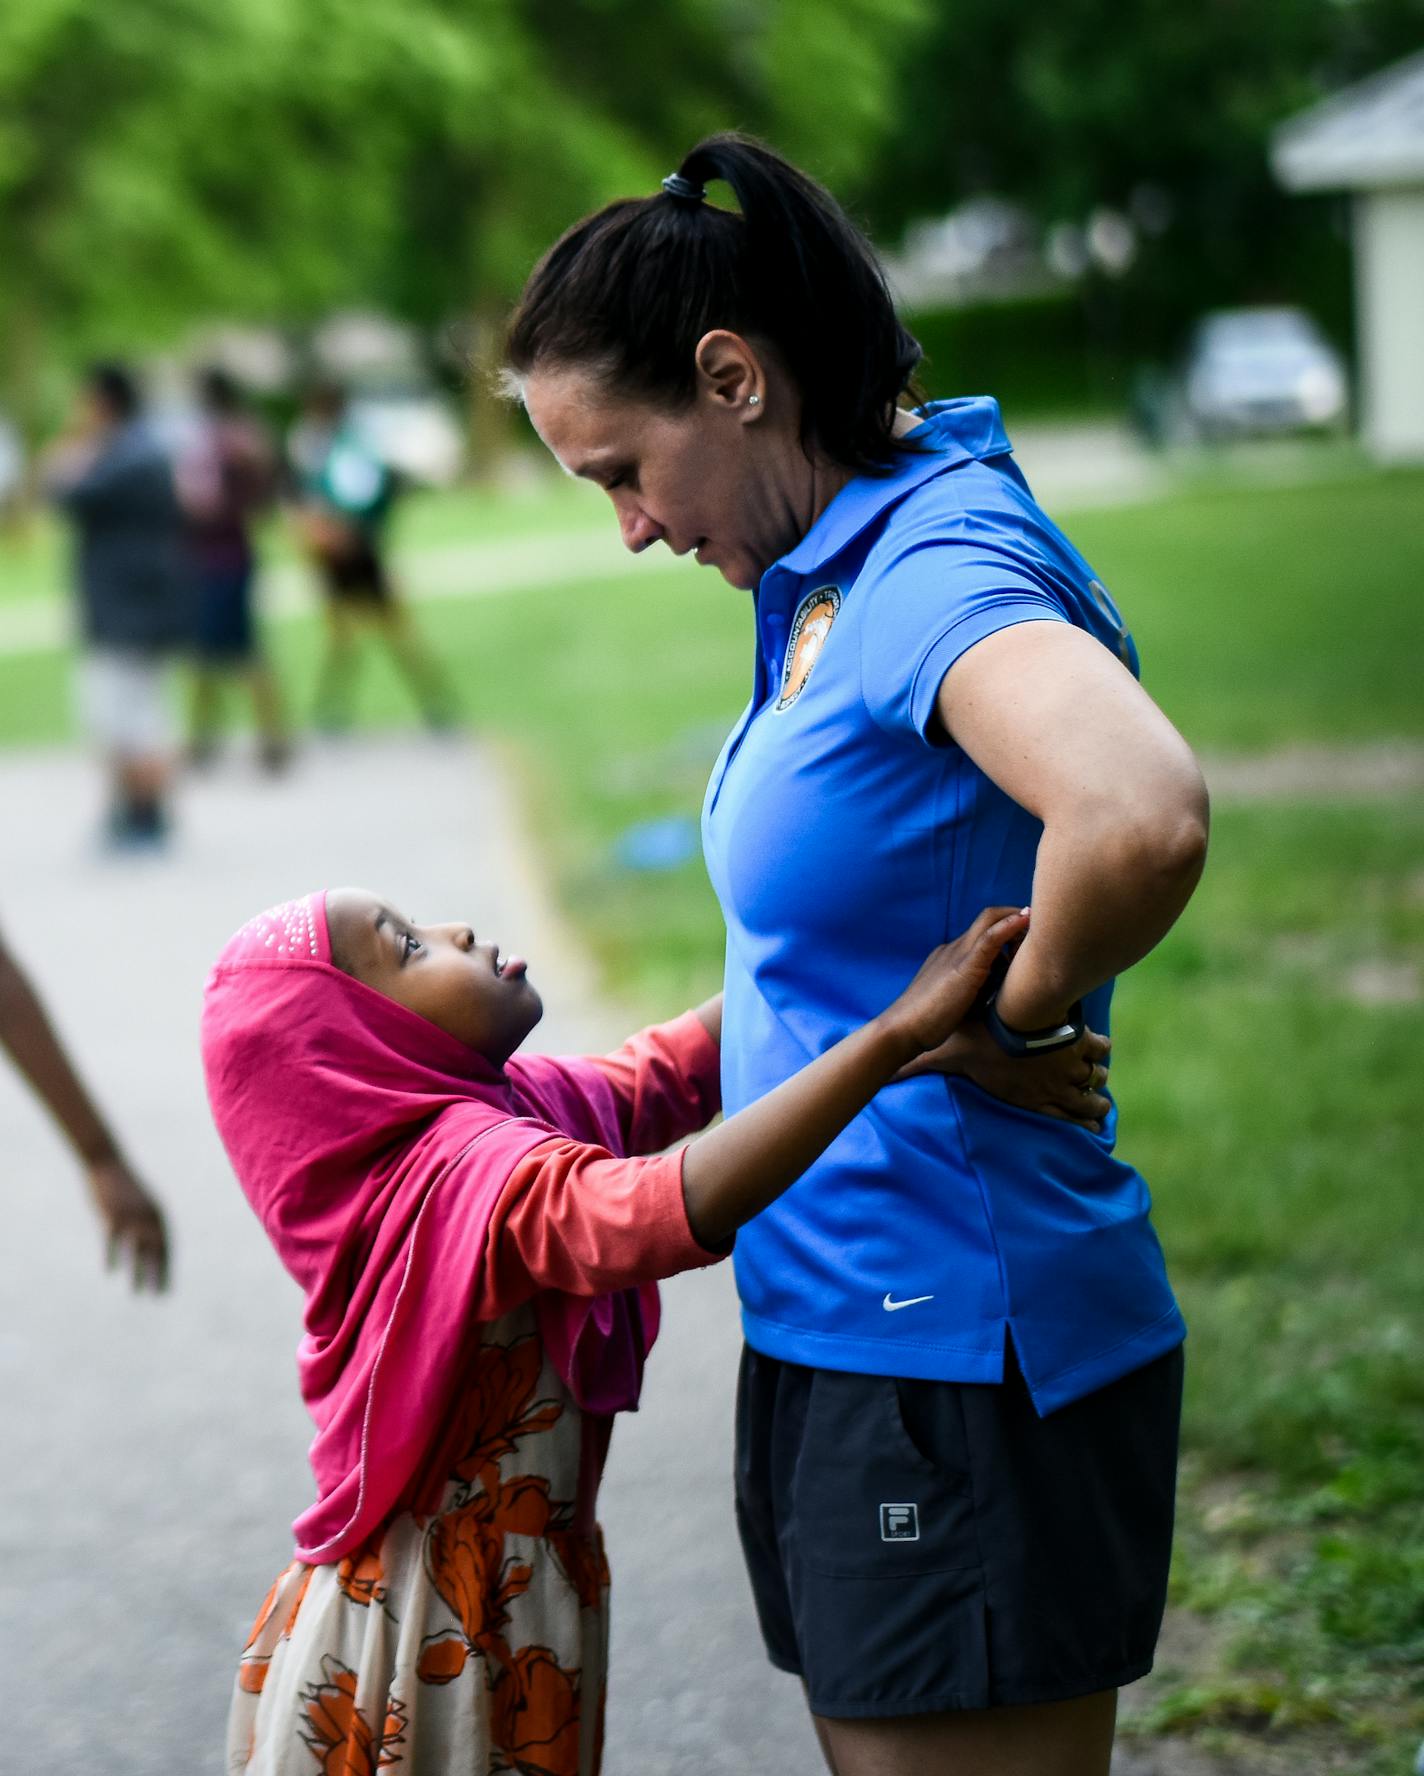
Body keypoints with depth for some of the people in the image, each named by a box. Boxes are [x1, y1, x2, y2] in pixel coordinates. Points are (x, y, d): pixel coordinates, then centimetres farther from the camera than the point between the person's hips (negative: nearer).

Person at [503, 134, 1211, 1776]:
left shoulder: (942, 567, -20)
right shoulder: (834, 571, 9)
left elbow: (1143, 815, -41)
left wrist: (1012, 1023, -23)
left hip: (960, 1357, -10)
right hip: (838, 1330, 10)